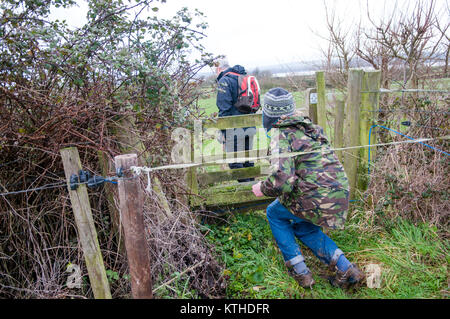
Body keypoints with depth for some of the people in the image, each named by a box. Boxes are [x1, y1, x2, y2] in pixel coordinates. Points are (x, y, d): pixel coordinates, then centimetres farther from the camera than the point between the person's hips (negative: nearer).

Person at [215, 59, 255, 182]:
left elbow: (224, 109, -15)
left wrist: (223, 131, -11)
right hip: (250, 127, 8)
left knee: (235, 163, 1)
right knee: (248, 160, 18)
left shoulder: (224, 81, -8)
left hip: (235, 129, -8)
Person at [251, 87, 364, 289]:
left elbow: (282, 179, -24)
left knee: (274, 214, 19)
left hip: (316, 197, -8)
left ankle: (300, 273, 19)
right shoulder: (307, 126, 15)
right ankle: (346, 270, 20)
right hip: (341, 194, 8)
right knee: (303, 227, 29)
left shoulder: (281, 134, -11)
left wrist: (262, 188, -4)